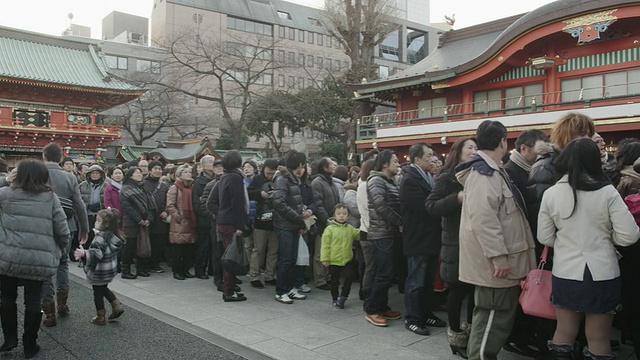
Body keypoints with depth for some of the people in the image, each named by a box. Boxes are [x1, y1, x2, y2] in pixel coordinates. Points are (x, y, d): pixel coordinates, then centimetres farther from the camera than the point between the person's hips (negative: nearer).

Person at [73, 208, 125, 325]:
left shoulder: (100, 238, -25)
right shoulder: (113, 236, 0)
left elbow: (96, 254, -35)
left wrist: (84, 254, -48)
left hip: (99, 272, -8)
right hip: (109, 270, 8)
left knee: (98, 293, 9)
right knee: (104, 289, 28)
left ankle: (100, 317, 21)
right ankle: (117, 306, 22)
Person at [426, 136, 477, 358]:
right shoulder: (448, 177, -7)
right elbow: (430, 205, -14)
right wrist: (457, 198, -24)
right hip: (457, 243, -6)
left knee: (475, 289, 11)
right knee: (458, 291, 2)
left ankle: (470, 332, 29)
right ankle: (456, 336, 18)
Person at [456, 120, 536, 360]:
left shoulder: (490, 170, 16)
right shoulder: (484, 172, -18)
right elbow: (483, 219, -27)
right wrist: (499, 257, -26)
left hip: (499, 259, 11)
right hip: (494, 263, -11)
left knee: (494, 315, 18)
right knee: (494, 317, -3)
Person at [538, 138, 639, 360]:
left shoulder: (551, 193, -5)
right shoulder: (607, 192, -10)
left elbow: (545, 237, 1)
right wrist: (605, 236, 9)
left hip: (565, 274, 1)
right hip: (602, 274, -1)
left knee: (564, 333, 15)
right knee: (599, 339, 12)